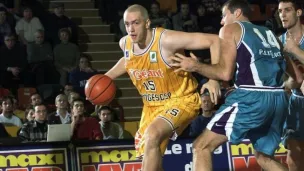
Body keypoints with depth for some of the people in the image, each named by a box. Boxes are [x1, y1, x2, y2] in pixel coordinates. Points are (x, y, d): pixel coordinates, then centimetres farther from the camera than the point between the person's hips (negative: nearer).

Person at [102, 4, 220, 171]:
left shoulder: (167, 40, -27)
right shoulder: (125, 43, -6)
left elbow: (214, 40, -27)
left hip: (180, 99, -7)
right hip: (152, 105, 8)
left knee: (152, 135, -33)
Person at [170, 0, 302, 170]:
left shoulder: (231, 29, 9)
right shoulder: (270, 34, 26)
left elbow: (225, 73, -3)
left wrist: (195, 66, 11)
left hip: (252, 98, -7)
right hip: (279, 101, 7)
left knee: (202, 146, 2)